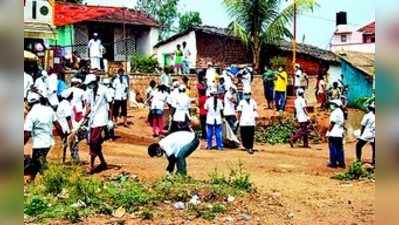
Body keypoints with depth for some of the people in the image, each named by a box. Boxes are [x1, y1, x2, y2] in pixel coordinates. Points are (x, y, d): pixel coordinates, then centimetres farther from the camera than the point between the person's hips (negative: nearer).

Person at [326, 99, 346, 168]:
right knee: (340, 148, 11)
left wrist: (328, 132, -11)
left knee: (333, 148, -1)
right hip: (340, 134, 9)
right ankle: (341, 163, 14)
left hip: (333, 134, -9)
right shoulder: (341, 112, 13)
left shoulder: (334, 112, -15)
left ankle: (333, 163, 1)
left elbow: (332, 123, -17)